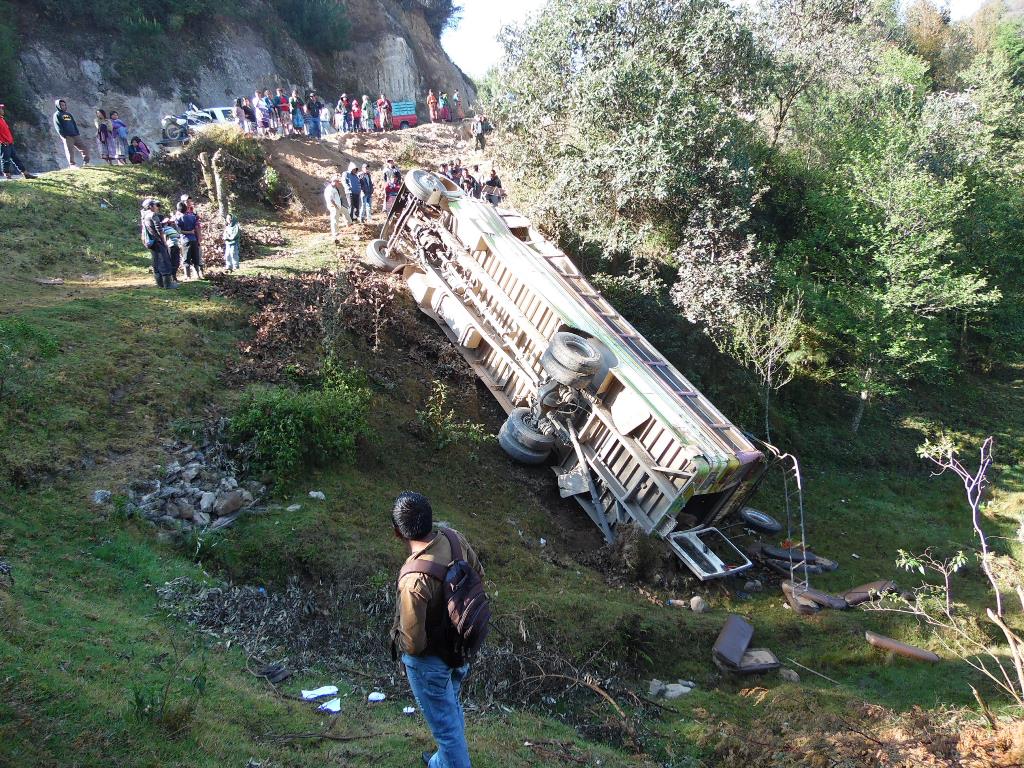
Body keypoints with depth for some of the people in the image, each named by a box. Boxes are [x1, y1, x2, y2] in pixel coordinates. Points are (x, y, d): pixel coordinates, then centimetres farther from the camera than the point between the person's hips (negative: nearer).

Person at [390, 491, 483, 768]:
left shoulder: (414, 580, -40)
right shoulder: (454, 539, -20)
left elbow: (414, 642, -28)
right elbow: (478, 574, 0)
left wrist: (398, 640, -5)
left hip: (430, 660, -8)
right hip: (458, 646, 8)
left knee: (445, 724, 17)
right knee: (451, 707, 32)